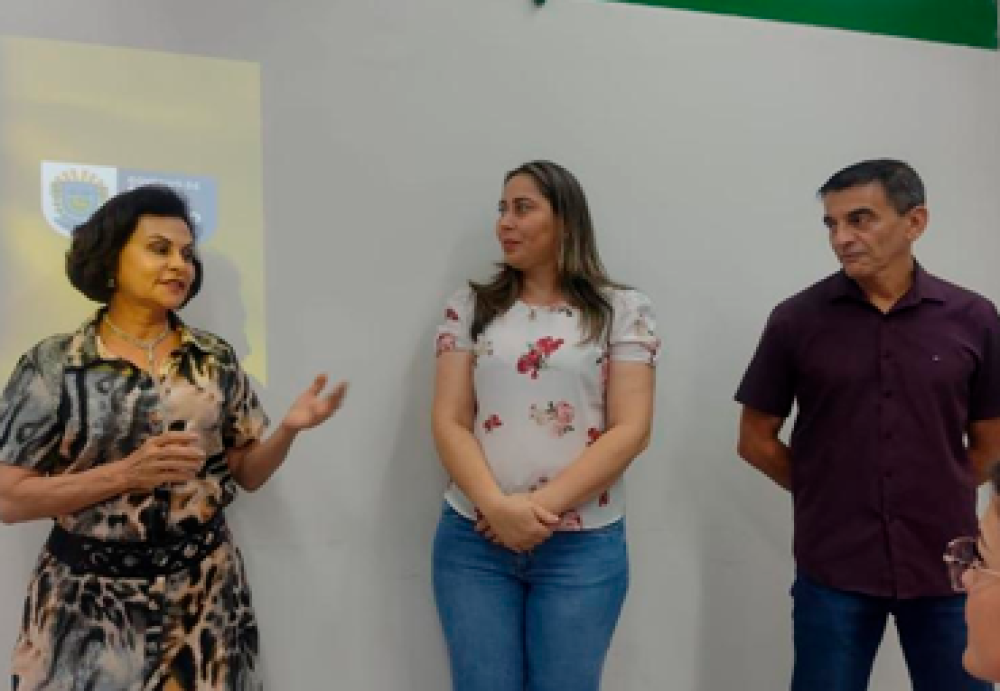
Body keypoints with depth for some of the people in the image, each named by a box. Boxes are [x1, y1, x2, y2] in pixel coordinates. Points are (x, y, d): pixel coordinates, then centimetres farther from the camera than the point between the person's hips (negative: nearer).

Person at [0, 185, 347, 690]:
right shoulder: (52, 364, -6)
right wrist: (126, 473, -19)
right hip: (88, 602, -2)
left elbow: (246, 473, 6)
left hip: (205, 590, 3)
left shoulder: (215, 358, 2)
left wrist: (289, 429, -14)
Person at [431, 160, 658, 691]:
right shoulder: (470, 307, 6)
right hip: (473, 539, 2)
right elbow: (449, 423, 0)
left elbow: (631, 429, -6)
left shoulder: (622, 311, 1)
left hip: (583, 546, -1)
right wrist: (497, 507, -15)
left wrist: (543, 507, -15)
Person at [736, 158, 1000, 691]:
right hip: (833, 569, -1)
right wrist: (829, 494, 6)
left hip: (944, 565, 1)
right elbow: (756, 439, 2)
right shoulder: (795, 319, -6)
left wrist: (936, 501, 8)